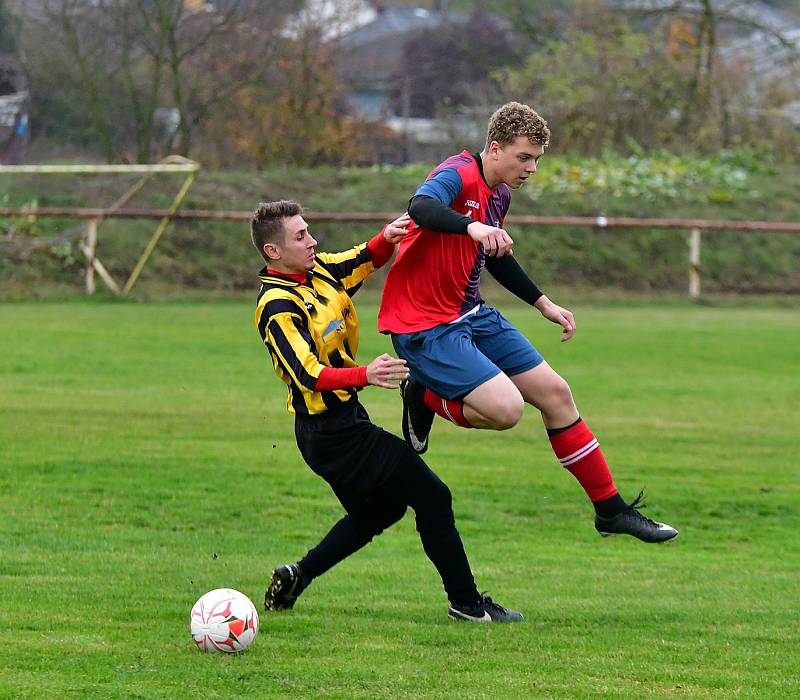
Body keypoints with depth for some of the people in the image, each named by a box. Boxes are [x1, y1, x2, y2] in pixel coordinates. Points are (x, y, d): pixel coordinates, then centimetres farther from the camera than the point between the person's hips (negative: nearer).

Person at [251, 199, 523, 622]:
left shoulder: (316, 270, 4)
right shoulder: (277, 307, -22)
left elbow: (365, 260, 17)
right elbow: (308, 375, -30)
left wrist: (387, 238, -6)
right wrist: (364, 375, -45)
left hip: (343, 421, 10)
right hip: (333, 433, -10)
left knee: (378, 510, 25)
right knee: (432, 497, -6)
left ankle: (296, 577, 26)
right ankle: (467, 603, 2)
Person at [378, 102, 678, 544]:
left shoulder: (500, 193, 10)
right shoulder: (458, 176, -19)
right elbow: (422, 207, -43)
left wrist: (543, 304, 28)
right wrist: (473, 226, -61)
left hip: (471, 315, 9)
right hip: (424, 325, -9)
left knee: (555, 393, 7)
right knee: (506, 408, -24)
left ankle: (611, 509, 17)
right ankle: (424, 397, 5)